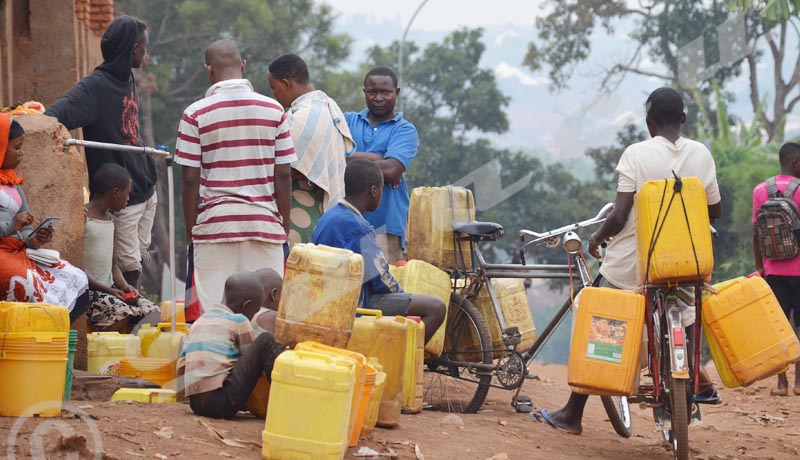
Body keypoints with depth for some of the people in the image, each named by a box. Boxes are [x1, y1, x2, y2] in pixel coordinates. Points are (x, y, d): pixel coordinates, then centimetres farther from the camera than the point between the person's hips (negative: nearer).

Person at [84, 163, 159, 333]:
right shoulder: (82, 218, -9)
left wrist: (124, 286, 0)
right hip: (88, 291, -8)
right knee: (122, 314, -32)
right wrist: (109, 291, -20)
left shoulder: (109, 218, 18)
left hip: (110, 288, 8)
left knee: (154, 313, -11)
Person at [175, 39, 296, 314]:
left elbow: (190, 180, -4)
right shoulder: (274, 110, 3)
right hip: (264, 222, 2)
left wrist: (190, 231, 4)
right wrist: (285, 228, 10)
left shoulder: (196, 114, -3)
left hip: (214, 222, -2)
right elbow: (283, 176, 3)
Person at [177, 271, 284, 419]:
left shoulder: (198, 323, 21)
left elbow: (181, 366, 21)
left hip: (196, 405, 8)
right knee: (266, 340, -1)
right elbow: (254, 362, 9)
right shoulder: (238, 321, 2)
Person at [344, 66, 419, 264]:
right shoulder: (348, 121, 16)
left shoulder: (404, 130, 5)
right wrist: (375, 159, -9)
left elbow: (391, 170, -12)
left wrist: (351, 159, -1)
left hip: (385, 225, -2)